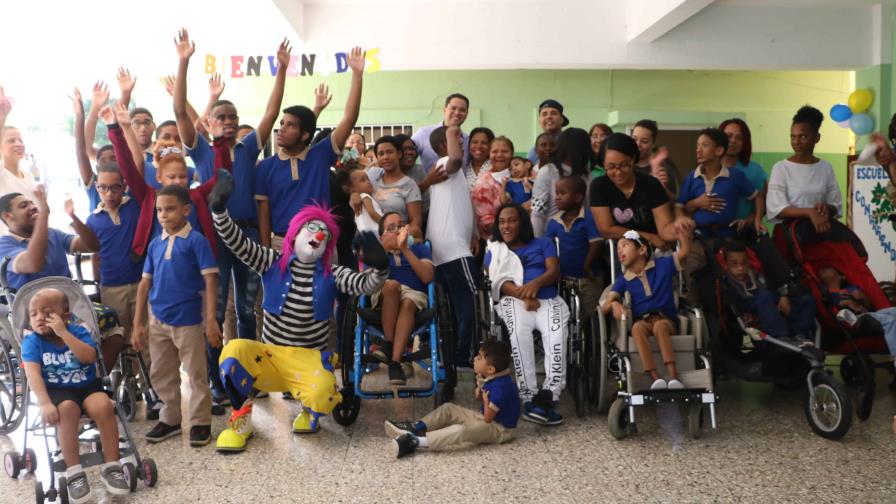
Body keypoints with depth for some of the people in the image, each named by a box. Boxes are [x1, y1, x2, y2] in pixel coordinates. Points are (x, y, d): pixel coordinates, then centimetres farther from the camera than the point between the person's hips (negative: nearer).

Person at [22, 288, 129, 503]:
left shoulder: (79, 331, -1)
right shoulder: (32, 340, -4)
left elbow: (89, 357, -19)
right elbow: (33, 374, -16)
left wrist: (63, 333, -23)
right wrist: (45, 403, -30)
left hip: (88, 386, 1)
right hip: (57, 391, -1)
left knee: (103, 406, -29)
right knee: (66, 409, -34)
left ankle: (112, 467, -15)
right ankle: (74, 473, -26)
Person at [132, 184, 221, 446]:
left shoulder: (196, 241, -10)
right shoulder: (155, 244, 6)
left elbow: (210, 281, -13)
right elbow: (145, 283, 10)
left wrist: (211, 320, -18)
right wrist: (138, 323, 7)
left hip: (188, 321, -6)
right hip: (158, 321, 6)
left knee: (196, 374, 5)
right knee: (161, 375, 16)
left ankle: (201, 423, 17)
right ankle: (169, 419, 31)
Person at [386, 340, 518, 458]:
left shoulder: (500, 386, -29)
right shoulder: (493, 378, 1)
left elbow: (488, 418, -25)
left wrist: (485, 399, -11)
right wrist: (479, 392, -4)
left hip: (499, 429, -11)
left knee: (460, 430, -36)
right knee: (448, 408, 8)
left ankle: (416, 442, -47)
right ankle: (416, 428, -7)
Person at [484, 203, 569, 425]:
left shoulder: (543, 244, 25)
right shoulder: (494, 251, 24)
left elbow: (554, 271, 8)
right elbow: (499, 282, 6)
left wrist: (536, 283, -15)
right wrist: (524, 295, -14)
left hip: (548, 300, 1)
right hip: (515, 301, -1)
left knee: (556, 337, -33)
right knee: (520, 334, -35)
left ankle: (548, 396, -39)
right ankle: (529, 397, -37)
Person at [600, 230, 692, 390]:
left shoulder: (662, 265, 11)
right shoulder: (623, 281, 13)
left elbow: (684, 250, 4)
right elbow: (604, 307, 5)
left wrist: (683, 230, -13)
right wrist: (614, 303, -19)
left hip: (666, 320, -1)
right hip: (642, 322, 1)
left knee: (659, 326, -37)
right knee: (637, 327, -35)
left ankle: (674, 377, -47)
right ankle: (655, 378, -45)